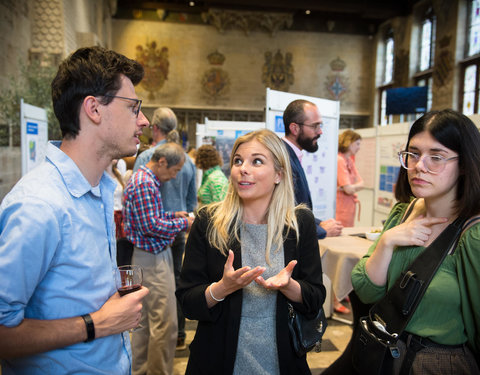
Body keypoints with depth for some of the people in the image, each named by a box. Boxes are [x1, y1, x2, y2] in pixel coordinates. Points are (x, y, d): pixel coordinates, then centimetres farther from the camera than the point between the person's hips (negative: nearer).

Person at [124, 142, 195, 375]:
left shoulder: (149, 180, 15)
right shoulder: (144, 184, -18)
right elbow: (151, 226, -22)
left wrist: (173, 215, 10)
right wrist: (183, 223, -12)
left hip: (149, 257, 11)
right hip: (152, 258, -11)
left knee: (145, 320, 20)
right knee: (165, 324, -3)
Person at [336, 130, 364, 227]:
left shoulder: (350, 161, 13)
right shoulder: (339, 160, -16)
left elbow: (361, 184, 8)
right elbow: (349, 189, -20)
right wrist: (357, 186, 1)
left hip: (349, 207, 9)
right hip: (341, 210, -9)